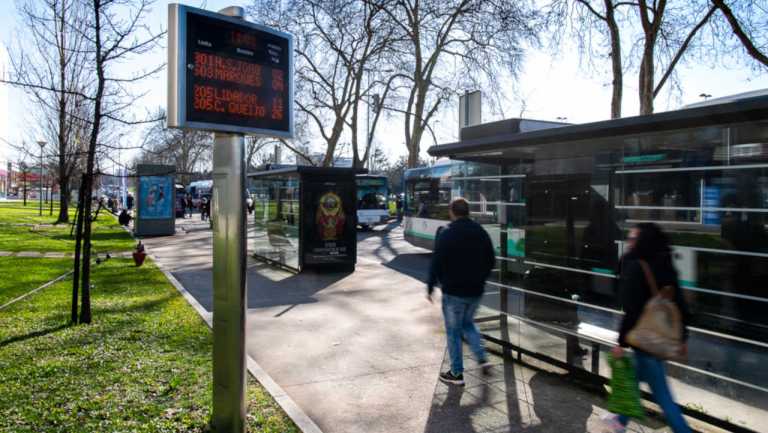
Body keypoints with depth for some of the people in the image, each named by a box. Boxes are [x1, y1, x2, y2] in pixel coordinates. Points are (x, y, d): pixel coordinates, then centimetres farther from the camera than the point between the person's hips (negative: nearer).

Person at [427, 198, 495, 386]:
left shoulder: (446, 234, -14)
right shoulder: (481, 232, 5)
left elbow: (437, 264, -16)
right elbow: (491, 261, 11)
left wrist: (430, 287, -5)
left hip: (453, 292, -6)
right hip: (476, 291, 6)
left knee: (453, 331, 7)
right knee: (468, 323, 26)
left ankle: (457, 373, 15)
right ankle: (482, 358, 15)